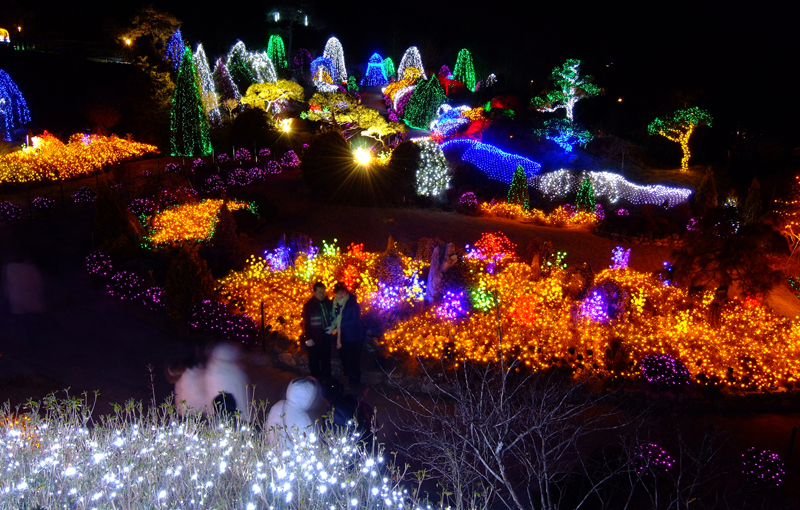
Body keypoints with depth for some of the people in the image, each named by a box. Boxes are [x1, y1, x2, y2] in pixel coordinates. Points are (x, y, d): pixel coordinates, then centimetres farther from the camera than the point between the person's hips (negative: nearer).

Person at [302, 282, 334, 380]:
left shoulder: (329, 303, 1)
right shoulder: (308, 305, -11)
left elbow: (332, 316, 16)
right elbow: (306, 323, -11)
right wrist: (308, 338, -14)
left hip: (326, 337, 4)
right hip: (314, 338, -4)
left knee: (326, 359, 15)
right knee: (314, 361, 6)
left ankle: (326, 379, 28)